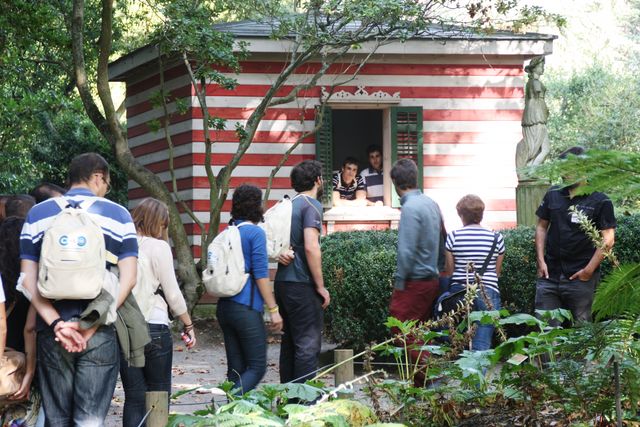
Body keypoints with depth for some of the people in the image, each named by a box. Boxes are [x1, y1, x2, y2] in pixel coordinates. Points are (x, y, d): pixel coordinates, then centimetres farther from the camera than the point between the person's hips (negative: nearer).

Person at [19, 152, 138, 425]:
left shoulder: (37, 214, 7)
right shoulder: (117, 215, 2)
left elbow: (28, 280, -1)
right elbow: (128, 279, -6)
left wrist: (56, 324, -10)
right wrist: (90, 326, -11)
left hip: (52, 331, 2)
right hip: (100, 333, -2)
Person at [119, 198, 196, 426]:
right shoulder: (158, 247, -5)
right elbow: (172, 293, -4)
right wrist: (188, 325, 7)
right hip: (154, 326, -3)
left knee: (134, 398, 6)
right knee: (159, 395, 9)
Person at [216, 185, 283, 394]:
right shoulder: (255, 232, -8)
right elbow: (261, 274, -12)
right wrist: (273, 309, -10)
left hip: (225, 307, 8)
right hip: (247, 308, -8)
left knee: (236, 367, 9)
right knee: (257, 367, -5)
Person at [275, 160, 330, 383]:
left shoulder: (288, 205, 17)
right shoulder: (311, 205, -10)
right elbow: (311, 247, -20)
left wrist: (280, 253, 0)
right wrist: (321, 286, -14)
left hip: (283, 281, 9)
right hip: (301, 283, -9)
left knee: (290, 341, 14)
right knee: (308, 343, -6)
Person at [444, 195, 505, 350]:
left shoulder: (453, 237, 0)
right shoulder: (496, 238, 3)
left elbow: (450, 269, 7)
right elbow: (497, 271, 12)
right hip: (488, 293, 0)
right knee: (482, 346, -1)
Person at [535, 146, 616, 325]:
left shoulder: (600, 201, -4)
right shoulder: (553, 195, 9)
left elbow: (608, 240, -8)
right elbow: (541, 227, 15)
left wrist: (589, 270, -13)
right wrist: (541, 260, 4)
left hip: (580, 277, -4)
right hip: (550, 275, 4)